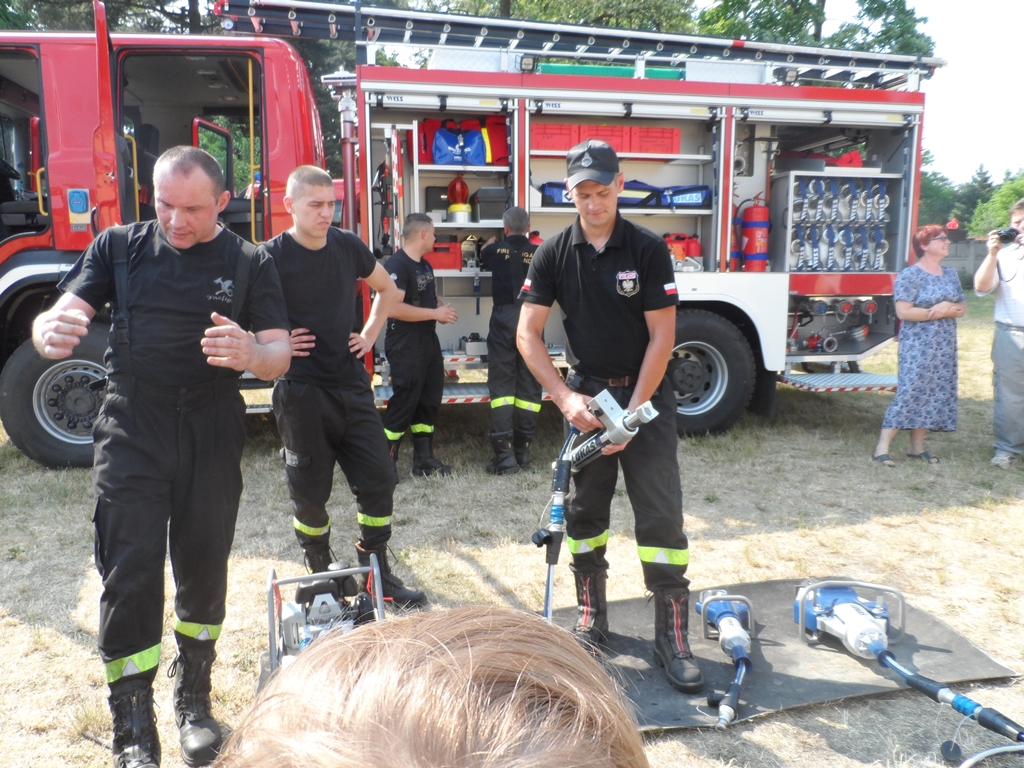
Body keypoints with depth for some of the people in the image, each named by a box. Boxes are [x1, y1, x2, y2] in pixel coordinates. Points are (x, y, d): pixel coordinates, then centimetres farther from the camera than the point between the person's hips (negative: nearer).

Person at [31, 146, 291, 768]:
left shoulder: (250, 265, 2)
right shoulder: (120, 247, 5)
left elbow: (280, 355, -4)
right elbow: (63, 315, -1)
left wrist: (250, 353, -29)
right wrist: (52, 330, -26)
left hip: (213, 436, 1)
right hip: (133, 431, 0)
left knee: (204, 568, 9)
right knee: (130, 572, -4)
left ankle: (194, 697, 31)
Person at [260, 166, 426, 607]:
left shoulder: (348, 247, 4)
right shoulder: (272, 257, -9)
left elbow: (386, 289, 21)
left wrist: (370, 333, 12)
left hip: (351, 385, 4)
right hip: (302, 392, -4)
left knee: (378, 479, 4)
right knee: (310, 492, 7)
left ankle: (377, 573, 21)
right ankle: (321, 575, 28)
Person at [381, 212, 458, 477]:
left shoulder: (425, 266, 13)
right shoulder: (396, 265, -17)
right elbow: (393, 307, -28)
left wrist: (443, 309, 5)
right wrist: (435, 313, -22)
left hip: (428, 341, 9)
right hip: (405, 346, -9)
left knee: (429, 400, 12)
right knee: (404, 402, -6)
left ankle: (424, 459, 22)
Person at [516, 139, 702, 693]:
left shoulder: (648, 250, -7)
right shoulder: (554, 254, 0)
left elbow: (661, 337, -9)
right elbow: (528, 335, -4)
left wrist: (633, 413, -14)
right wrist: (564, 398, -15)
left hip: (646, 396, -2)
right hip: (586, 396, 2)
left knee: (662, 517, -4)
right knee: (583, 512, 9)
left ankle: (672, 637, 6)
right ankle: (591, 618, 25)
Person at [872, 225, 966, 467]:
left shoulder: (950, 274, 15)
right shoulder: (910, 275, -8)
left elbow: (963, 306, 15)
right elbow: (903, 311, -16)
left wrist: (948, 308, -7)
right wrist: (935, 312, -16)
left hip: (945, 345, 8)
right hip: (917, 344, -7)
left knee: (935, 394, 6)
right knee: (910, 392, -14)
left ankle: (917, 446, 15)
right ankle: (882, 447, -11)